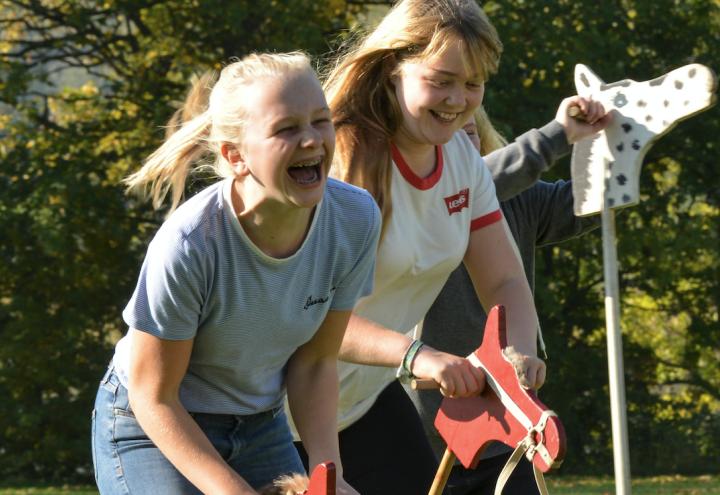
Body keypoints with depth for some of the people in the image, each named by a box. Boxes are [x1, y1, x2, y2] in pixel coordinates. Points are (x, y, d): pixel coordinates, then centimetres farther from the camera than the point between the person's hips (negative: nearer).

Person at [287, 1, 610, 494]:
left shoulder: (462, 158, 1)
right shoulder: (342, 157, -24)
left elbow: (504, 280, 2)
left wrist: (521, 351, -20)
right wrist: (413, 355, -44)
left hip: (368, 396, 7)